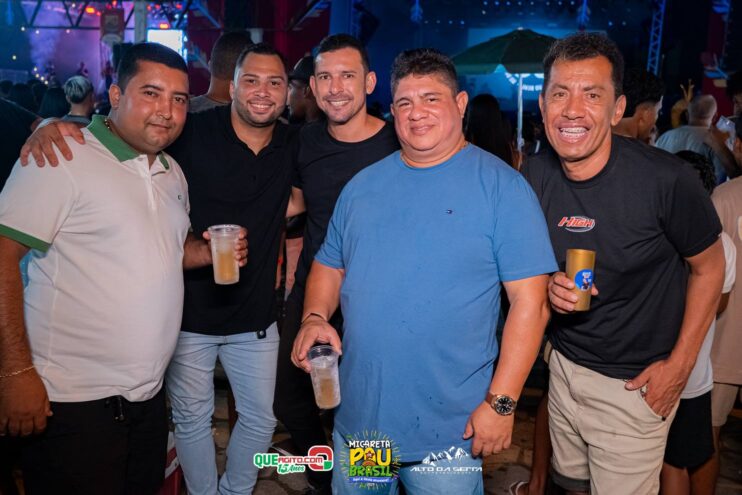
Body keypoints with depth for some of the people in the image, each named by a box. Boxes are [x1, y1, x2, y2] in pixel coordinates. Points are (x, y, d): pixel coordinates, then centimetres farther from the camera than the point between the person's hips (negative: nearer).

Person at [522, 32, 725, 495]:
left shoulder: (665, 179, -22)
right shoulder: (536, 175, -8)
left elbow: (709, 267, -7)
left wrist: (679, 365, -9)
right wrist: (550, 285, -16)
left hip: (635, 383, -4)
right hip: (565, 365, 5)